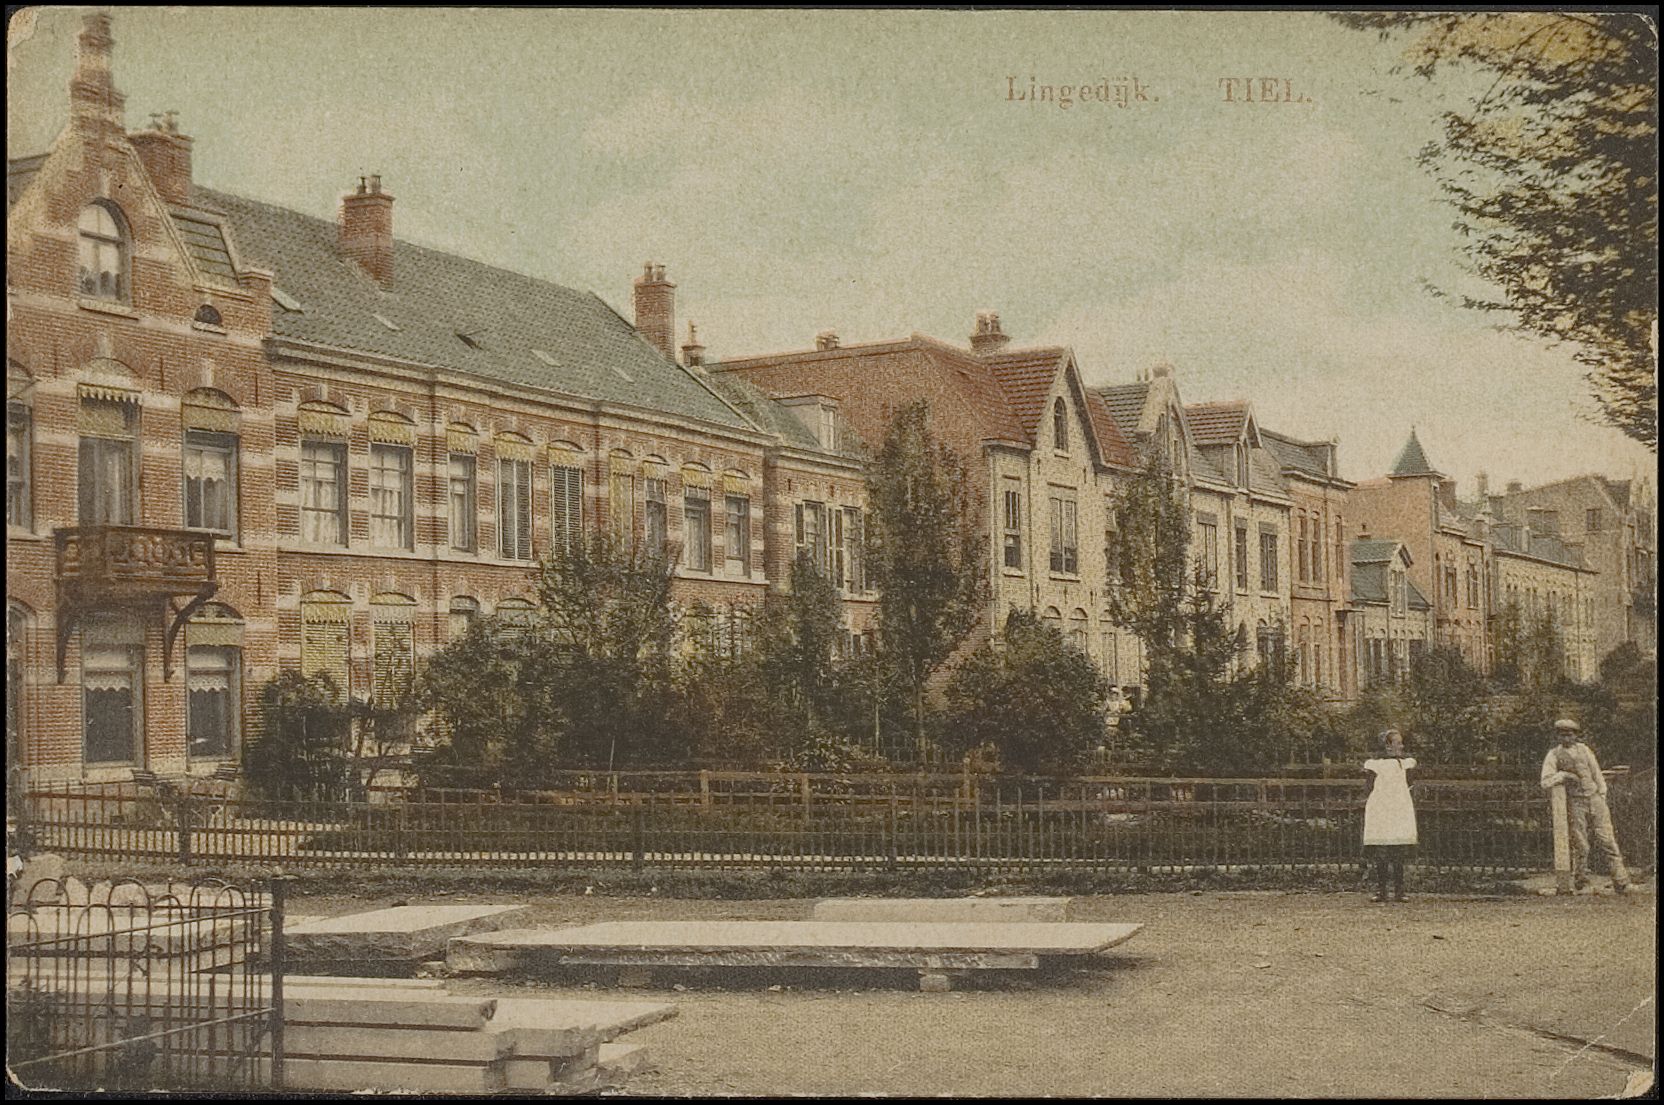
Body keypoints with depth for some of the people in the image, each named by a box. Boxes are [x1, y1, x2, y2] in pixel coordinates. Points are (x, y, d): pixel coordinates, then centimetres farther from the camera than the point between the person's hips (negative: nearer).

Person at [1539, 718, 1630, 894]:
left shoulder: (1584, 750, 10)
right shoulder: (1553, 755, 2)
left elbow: (1597, 774, 14)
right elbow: (1546, 782, -4)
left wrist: (1602, 797, 8)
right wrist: (1563, 775, -14)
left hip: (1594, 799, 2)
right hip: (1574, 803, -2)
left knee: (1607, 840, -5)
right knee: (1580, 845, -1)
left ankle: (1621, 882, -5)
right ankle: (1580, 879, 15)